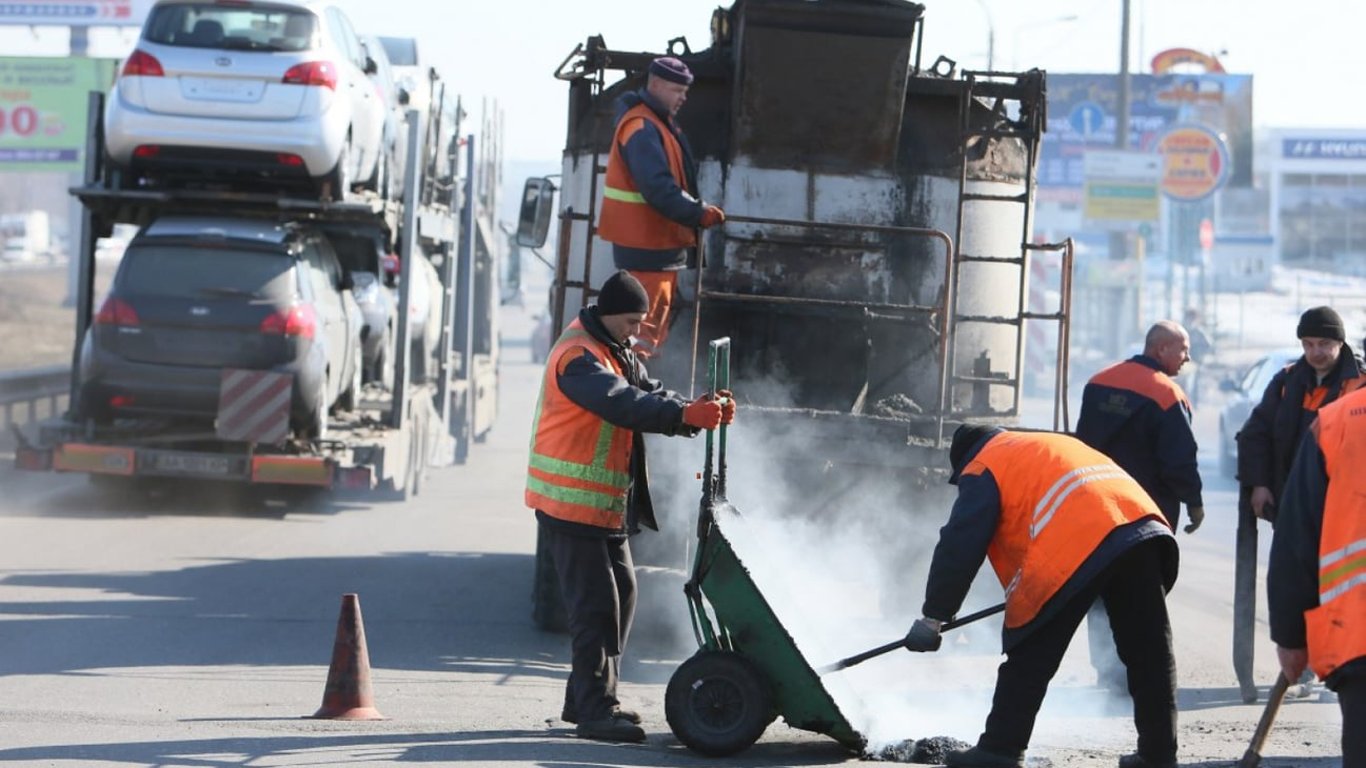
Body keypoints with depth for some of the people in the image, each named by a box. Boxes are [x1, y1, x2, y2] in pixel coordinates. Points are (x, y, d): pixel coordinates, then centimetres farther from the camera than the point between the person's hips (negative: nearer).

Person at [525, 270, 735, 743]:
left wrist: (699, 412, -15)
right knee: (596, 601, -12)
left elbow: (648, 393, 5)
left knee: (621, 593, 14)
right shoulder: (578, 357, -18)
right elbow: (623, 403, -33)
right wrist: (685, 415, -45)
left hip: (606, 503, 10)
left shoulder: (617, 353, 15)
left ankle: (586, 699, 22)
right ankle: (595, 710, -11)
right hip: (573, 501, -10)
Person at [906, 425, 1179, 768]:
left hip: (1075, 548, -6)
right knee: (1150, 654, 12)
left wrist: (934, 616, 11)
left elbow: (959, 546, 8)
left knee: (1030, 659, 4)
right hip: (1142, 526, 6)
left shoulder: (983, 470, 16)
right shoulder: (1057, 444, 39)